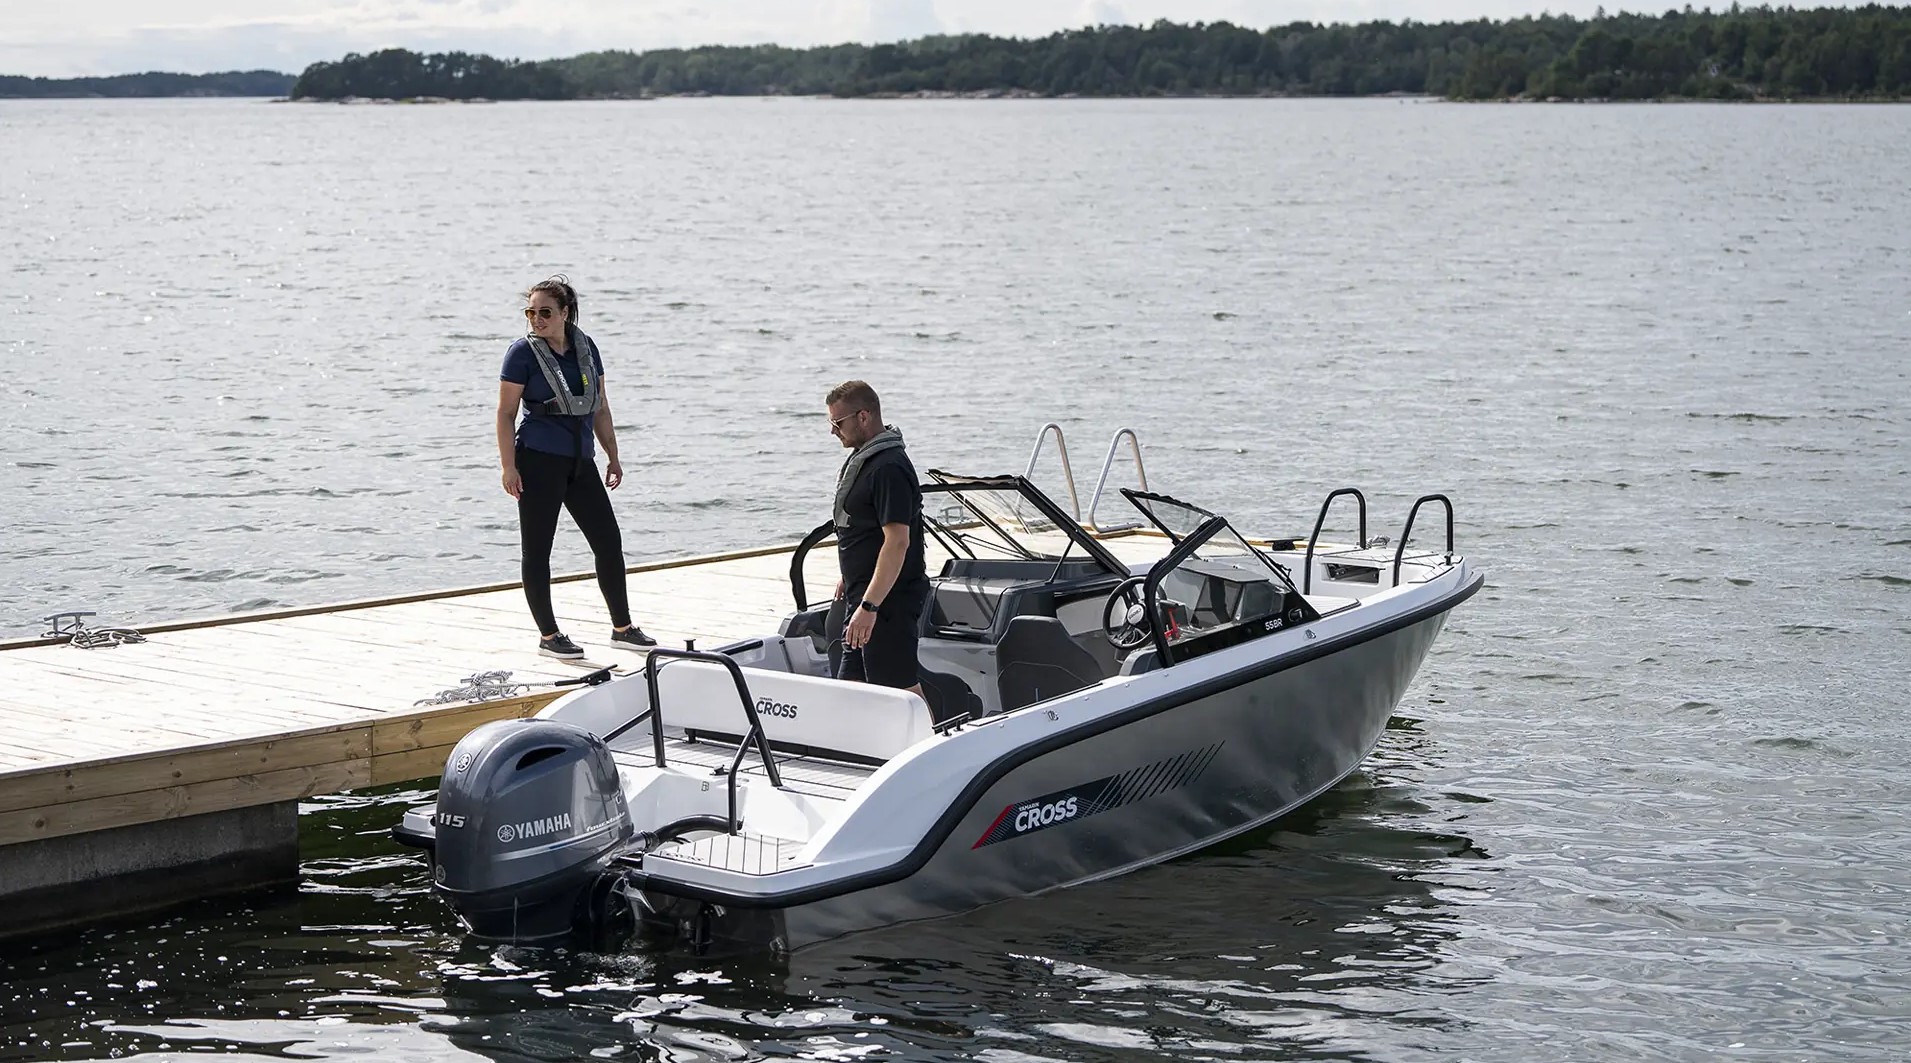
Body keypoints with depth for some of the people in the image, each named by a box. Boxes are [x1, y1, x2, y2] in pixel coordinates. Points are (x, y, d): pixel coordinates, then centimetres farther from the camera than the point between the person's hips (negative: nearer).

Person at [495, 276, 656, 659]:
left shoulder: (586, 348, 10)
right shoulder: (523, 353, -5)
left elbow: (600, 408, 16)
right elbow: (506, 413, -6)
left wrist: (613, 456, 14)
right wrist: (508, 466, -13)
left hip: (581, 461, 6)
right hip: (538, 459, -5)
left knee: (609, 541, 7)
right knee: (537, 549, -1)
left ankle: (622, 628, 18)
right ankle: (548, 636, 8)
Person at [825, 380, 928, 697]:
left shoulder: (888, 468, -20)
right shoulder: (862, 457, 13)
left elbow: (898, 541, -26)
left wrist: (869, 606, -29)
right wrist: (849, 577, 31)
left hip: (888, 599, -11)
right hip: (864, 593, 11)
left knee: (902, 688, -8)